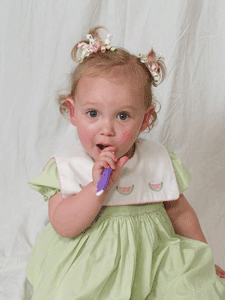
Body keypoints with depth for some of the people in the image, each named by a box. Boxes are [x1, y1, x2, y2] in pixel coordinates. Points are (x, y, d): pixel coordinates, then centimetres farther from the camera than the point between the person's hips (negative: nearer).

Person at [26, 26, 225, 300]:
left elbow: (180, 212, 10)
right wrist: (99, 187, -30)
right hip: (88, 270, -2)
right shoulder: (68, 166, -9)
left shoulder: (158, 161, -3)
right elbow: (63, 226, -19)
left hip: (150, 260, 2)